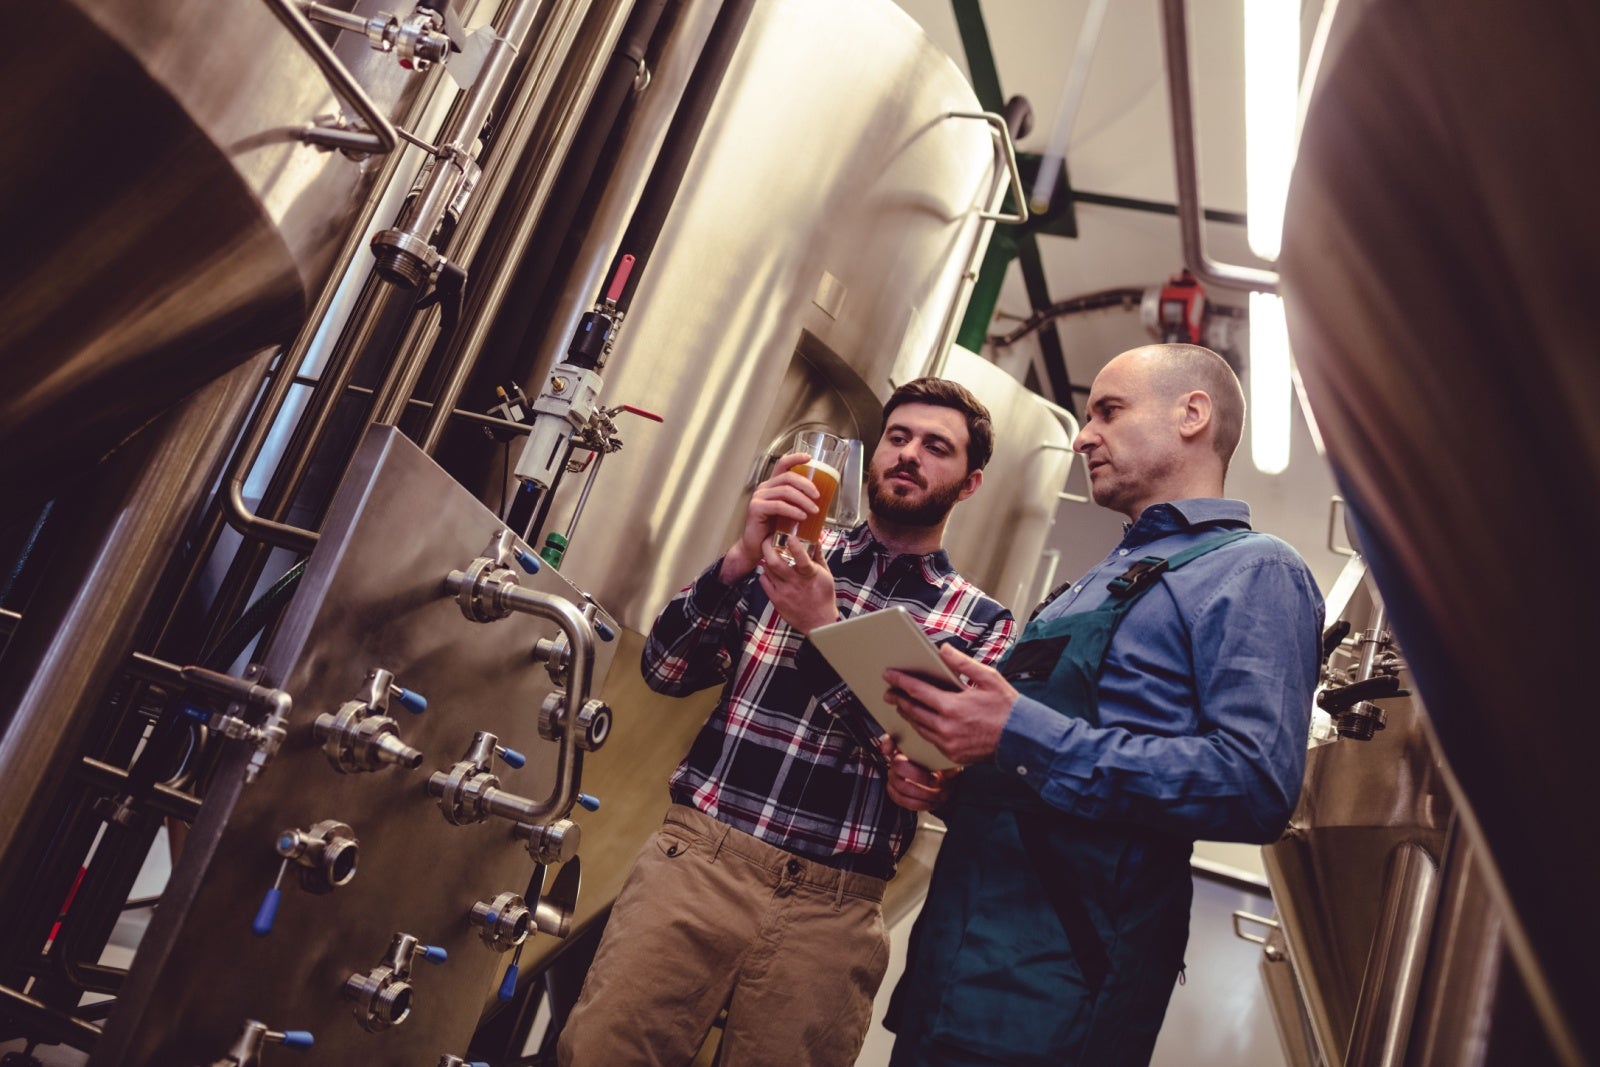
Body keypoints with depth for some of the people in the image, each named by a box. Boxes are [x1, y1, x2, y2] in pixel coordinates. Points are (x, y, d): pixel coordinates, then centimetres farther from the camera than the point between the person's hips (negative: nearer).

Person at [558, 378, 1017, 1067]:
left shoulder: (983, 623, 5)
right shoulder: (792, 553, 9)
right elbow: (667, 671, 3)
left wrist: (828, 630, -16)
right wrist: (740, 559, -13)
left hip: (829, 909, 0)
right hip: (696, 859, 1)